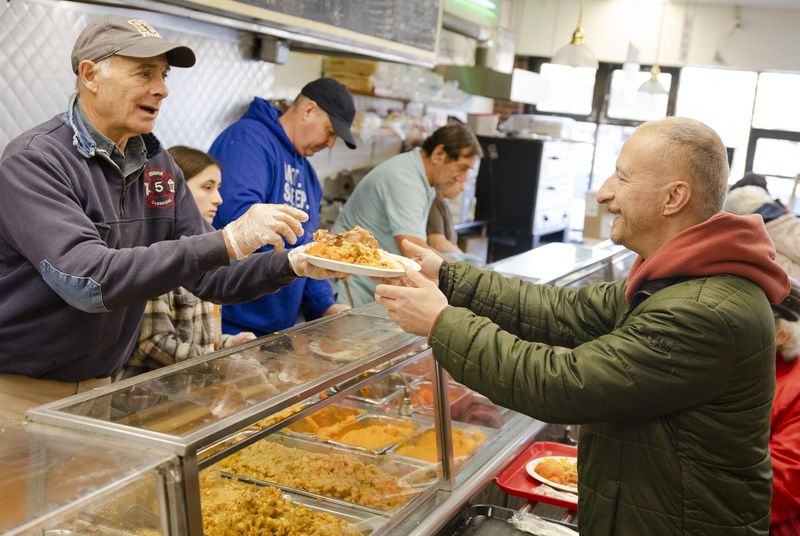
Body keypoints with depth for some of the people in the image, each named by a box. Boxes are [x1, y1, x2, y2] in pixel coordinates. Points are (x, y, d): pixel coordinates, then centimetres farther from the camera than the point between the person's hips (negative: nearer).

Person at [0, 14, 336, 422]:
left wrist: (292, 265, -15)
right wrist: (227, 242, -34)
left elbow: (205, 275, 3)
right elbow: (87, 280, -30)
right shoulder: (33, 160, -18)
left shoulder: (159, 166, 3)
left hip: (98, 387, 6)